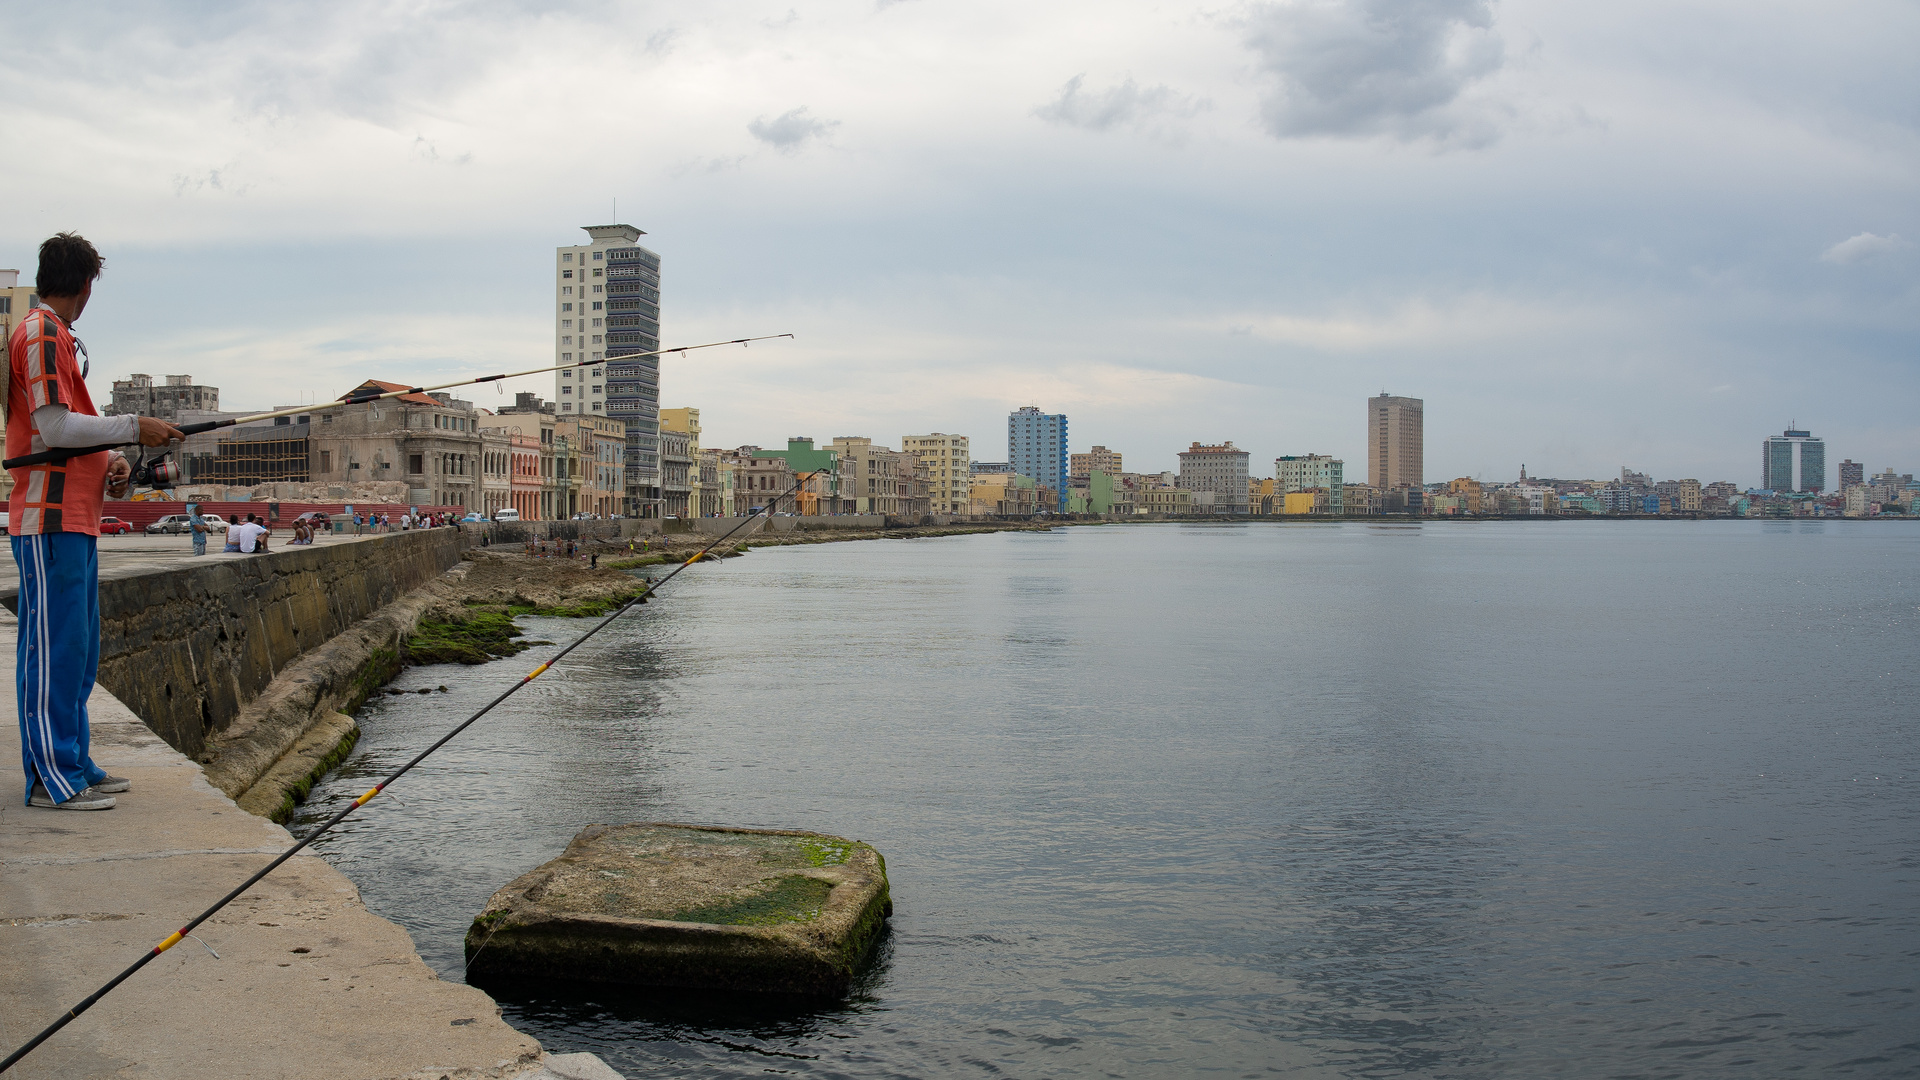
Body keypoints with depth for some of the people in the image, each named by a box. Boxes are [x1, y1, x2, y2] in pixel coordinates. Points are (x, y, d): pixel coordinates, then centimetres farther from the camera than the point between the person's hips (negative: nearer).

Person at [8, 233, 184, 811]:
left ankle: (74, 764, 18)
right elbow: (53, 425, -17)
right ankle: (52, 776, -4)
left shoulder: (58, 336, 22)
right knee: (54, 644, -8)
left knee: (78, 649, 12)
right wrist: (133, 427, -11)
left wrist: (111, 464, 6)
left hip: (75, 517, 10)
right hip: (49, 518, -10)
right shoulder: (41, 332, -8)